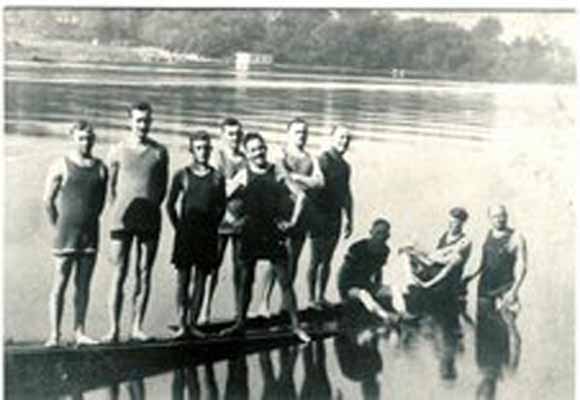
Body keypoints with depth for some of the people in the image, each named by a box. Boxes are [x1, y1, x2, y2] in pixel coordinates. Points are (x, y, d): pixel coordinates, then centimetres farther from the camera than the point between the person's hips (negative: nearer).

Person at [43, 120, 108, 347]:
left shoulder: (100, 168, 7)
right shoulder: (62, 166, -3)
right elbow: (48, 200, 2)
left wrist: (91, 222, 14)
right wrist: (58, 227, 5)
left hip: (91, 234, 4)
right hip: (66, 234, -3)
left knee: (83, 285, 6)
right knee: (60, 284, -3)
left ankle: (79, 332, 10)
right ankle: (54, 334, -2)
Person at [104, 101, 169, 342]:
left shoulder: (159, 152, 7)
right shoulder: (118, 151, 3)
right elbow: (111, 186, 10)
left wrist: (152, 207, 8)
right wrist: (119, 210, 6)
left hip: (149, 220, 2)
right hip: (122, 220, -2)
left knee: (144, 275, 3)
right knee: (119, 275, -4)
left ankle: (137, 327, 8)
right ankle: (114, 328, -3)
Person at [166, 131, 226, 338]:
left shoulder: (217, 177, 5)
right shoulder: (182, 175, 2)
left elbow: (222, 206, 11)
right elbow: (170, 204, 6)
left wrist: (213, 224, 3)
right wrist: (178, 226, 2)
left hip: (207, 233, 2)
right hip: (186, 232, -1)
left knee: (201, 279, 3)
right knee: (183, 278, -2)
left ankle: (192, 323, 8)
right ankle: (182, 323, 0)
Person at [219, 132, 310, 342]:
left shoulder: (277, 173, 0)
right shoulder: (243, 176, -2)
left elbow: (299, 196, 6)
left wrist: (292, 221, 0)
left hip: (275, 234, 0)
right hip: (250, 234, 0)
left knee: (285, 281, 0)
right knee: (245, 280, 8)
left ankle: (295, 325, 6)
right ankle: (239, 323, 19)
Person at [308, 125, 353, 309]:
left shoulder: (345, 166, 13)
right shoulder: (323, 160, -11)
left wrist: (349, 218, 19)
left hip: (335, 217, 7)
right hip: (320, 216, -7)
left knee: (327, 260, 12)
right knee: (316, 259, -2)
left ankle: (321, 296, 19)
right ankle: (312, 298, 5)